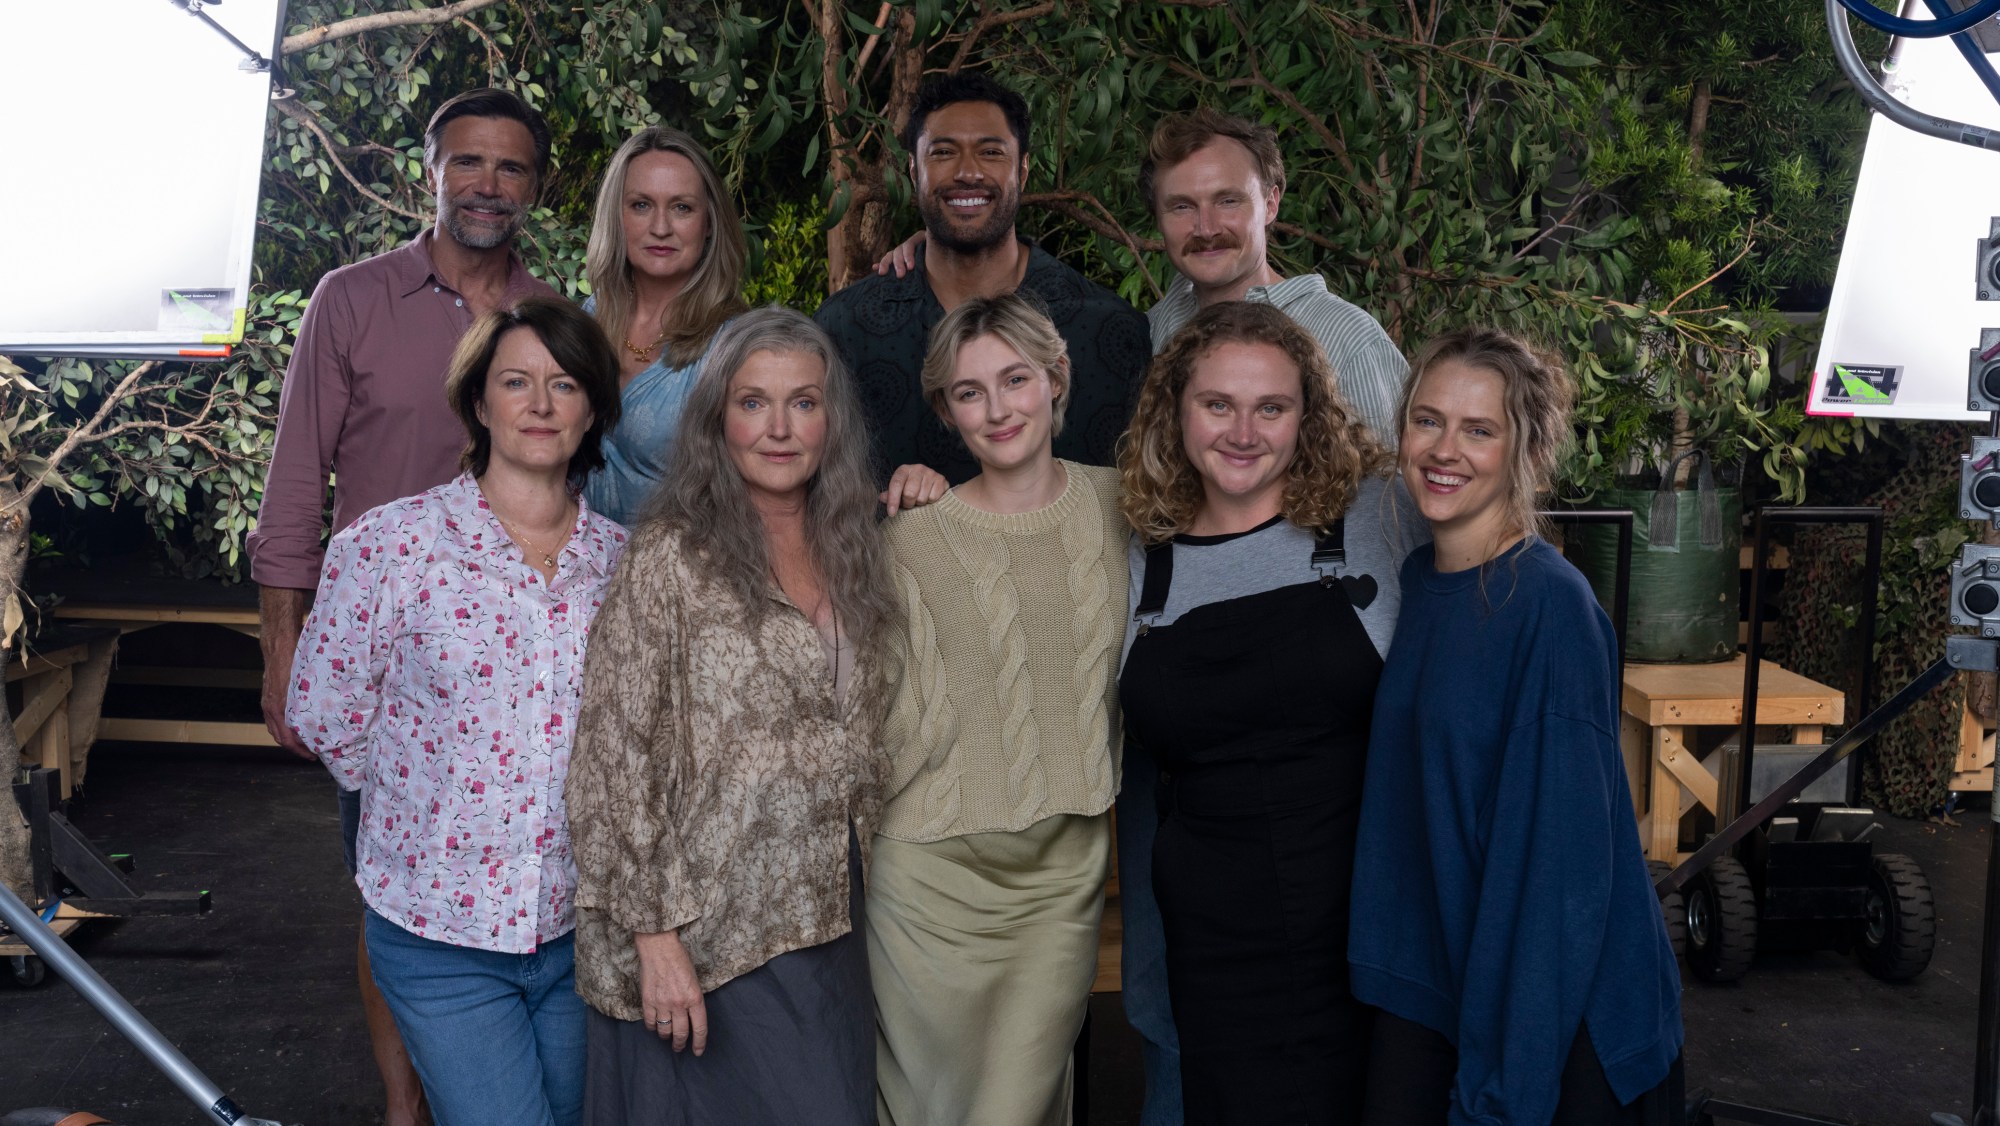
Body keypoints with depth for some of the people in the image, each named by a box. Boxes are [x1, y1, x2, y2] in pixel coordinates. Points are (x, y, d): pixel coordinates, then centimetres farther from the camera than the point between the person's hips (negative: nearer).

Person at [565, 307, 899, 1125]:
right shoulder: (672, 558, -9)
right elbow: (615, 756, -12)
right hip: (705, 941, -6)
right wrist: (654, 932, -16)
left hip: (827, 927, 6)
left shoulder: (850, 554, 9)